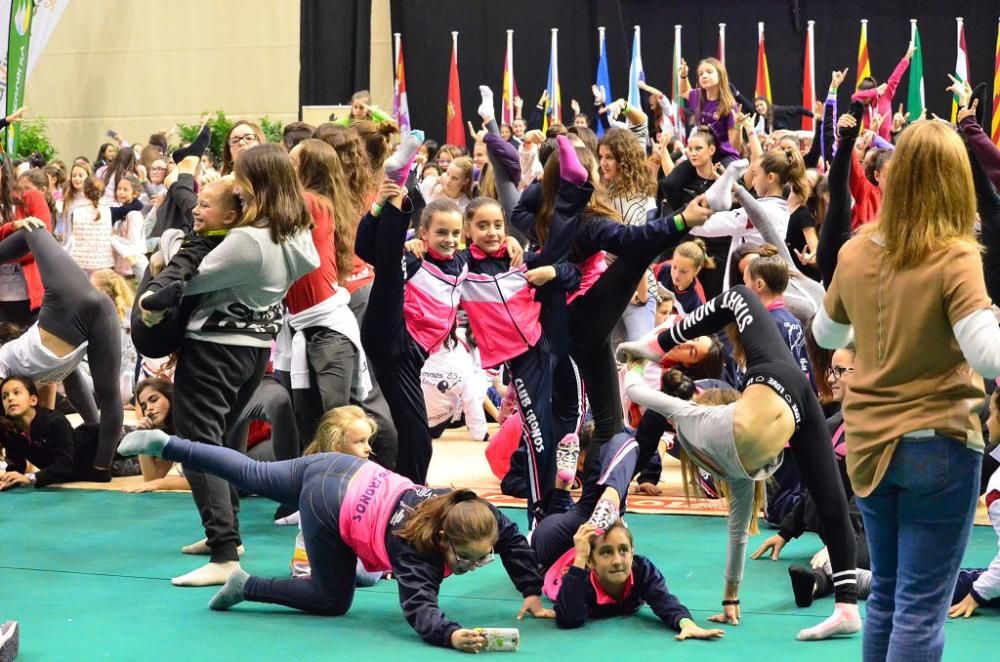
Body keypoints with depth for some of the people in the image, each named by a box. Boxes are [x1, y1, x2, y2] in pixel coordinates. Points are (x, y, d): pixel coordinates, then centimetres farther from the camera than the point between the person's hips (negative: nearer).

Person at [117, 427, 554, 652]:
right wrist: (450, 635, -62)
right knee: (333, 600, 8)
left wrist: (532, 594, -5)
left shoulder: (472, 512, -14)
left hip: (343, 472, 7)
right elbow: (419, 606, -43)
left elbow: (513, 537, 1)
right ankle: (246, 587, 15)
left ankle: (164, 445, 34)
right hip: (329, 506, -7)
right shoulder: (417, 550, -32)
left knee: (252, 476, 27)